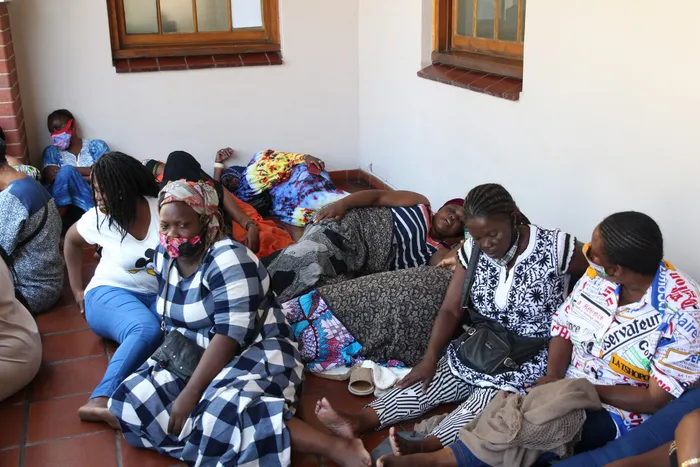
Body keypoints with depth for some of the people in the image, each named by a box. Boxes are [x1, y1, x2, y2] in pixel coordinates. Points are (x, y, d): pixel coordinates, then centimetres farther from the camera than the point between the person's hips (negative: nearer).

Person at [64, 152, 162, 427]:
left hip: (158, 297, 1)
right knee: (146, 328, -39)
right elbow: (71, 240, 20)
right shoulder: (99, 219, -1)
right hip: (111, 294, -1)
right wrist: (77, 289, 20)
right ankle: (102, 401, -51)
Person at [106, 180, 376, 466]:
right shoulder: (165, 255, 4)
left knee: (221, 420, -36)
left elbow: (231, 334, -26)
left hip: (255, 353, -8)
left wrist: (190, 393, -28)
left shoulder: (227, 259, -20)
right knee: (135, 402, -14)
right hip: (195, 356, 9)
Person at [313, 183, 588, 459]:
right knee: (424, 384, -14)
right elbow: (451, 310, -4)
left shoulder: (555, 248, -19)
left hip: (528, 364, -5)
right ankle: (356, 423, -29)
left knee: (480, 405, -30)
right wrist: (430, 358, -16)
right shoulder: (472, 249, -6)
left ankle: (419, 452, -51)